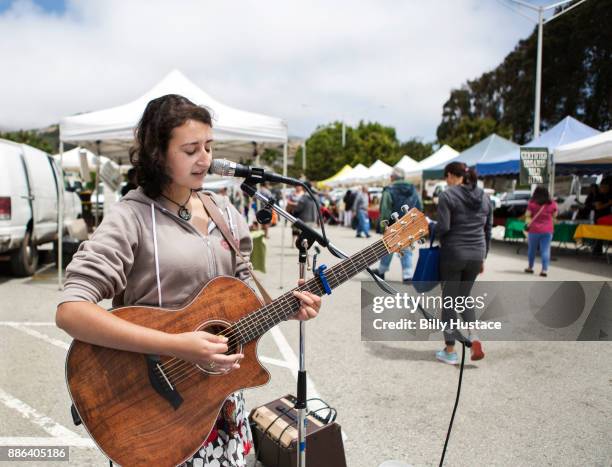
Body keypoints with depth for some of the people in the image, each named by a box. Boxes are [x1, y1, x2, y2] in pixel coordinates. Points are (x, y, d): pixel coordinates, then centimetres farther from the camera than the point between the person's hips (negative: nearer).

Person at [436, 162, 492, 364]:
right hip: (476, 254, 6)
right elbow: (488, 230, 13)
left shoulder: (447, 195, -9)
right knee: (464, 296, 22)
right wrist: (483, 257, 20)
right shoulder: (484, 197, 10)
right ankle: (474, 337, 3)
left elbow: (443, 228, -18)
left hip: (453, 254, -5)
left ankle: (450, 351, 13)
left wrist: (430, 228, 4)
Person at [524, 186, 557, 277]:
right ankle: (544, 269, -4)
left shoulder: (532, 203, -8)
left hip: (534, 229, -1)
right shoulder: (552, 204, -1)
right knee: (545, 250, 2)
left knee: (532, 249, 14)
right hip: (548, 230, 1)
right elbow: (554, 215, 10)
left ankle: (530, 267, 25)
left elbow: (527, 215, -8)